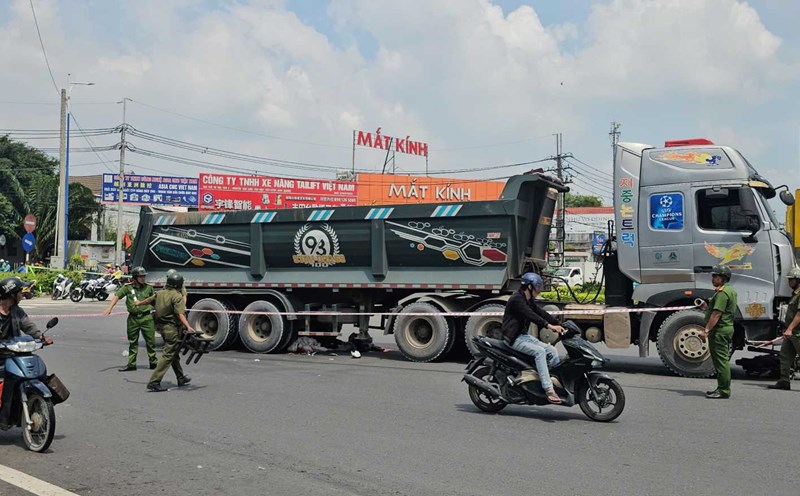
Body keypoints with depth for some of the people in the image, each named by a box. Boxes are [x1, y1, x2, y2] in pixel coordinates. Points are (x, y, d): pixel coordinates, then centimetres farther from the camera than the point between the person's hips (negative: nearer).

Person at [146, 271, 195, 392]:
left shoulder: (160, 293, 8)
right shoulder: (177, 296, -16)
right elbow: (180, 314, -27)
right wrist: (188, 327, -37)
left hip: (162, 326, 9)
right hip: (172, 328, -9)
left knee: (174, 354, 21)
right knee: (168, 355, -7)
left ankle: (181, 378, 34)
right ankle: (154, 382, -13)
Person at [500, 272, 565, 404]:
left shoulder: (529, 301, 15)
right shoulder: (516, 299, -16)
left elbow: (541, 313, 10)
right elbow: (530, 315, -28)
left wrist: (559, 325, -1)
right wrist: (549, 326, -38)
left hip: (524, 335, 10)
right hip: (514, 338, -10)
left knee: (552, 350, -1)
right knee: (539, 351, -27)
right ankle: (548, 389, -31)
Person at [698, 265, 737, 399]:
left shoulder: (722, 292, -16)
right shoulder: (730, 291, 19)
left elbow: (717, 314, -23)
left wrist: (706, 330, -25)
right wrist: (707, 308, 17)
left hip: (720, 331, -11)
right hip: (726, 329, 11)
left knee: (721, 360, -8)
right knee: (721, 360, 15)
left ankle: (723, 390, -6)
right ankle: (722, 388, 20)